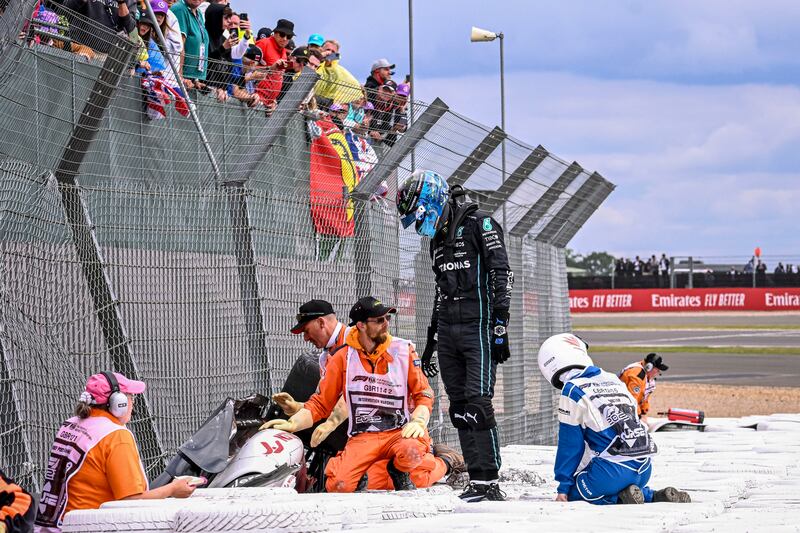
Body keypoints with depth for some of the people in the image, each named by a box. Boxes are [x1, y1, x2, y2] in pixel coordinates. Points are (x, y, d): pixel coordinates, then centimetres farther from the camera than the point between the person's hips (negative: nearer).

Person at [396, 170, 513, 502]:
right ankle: (477, 482, 4)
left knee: (478, 405, -15)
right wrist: (431, 341, 26)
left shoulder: (480, 225, -5)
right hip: (449, 333, 8)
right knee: (459, 409, 2)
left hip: (479, 329, -8)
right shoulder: (437, 240, 20)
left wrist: (500, 327, -18)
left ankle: (490, 483, -13)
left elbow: (502, 275, -11)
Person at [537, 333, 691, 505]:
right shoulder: (613, 380, 17)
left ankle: (620, 497, -12)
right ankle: (657, 497, 7)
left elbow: (570, 444, -1)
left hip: (612, 470, -7)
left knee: (572, 492, 9)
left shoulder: (572, 391, -3)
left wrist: (564, 487, 8)